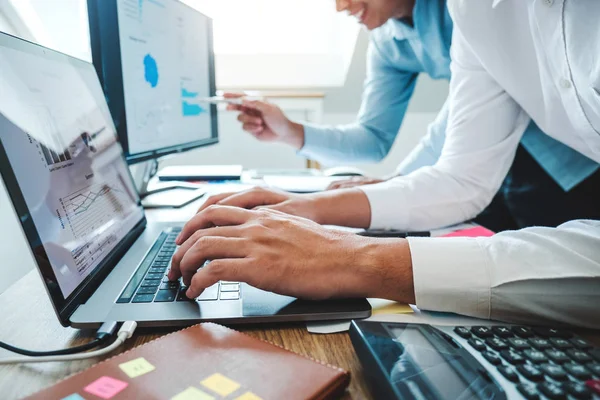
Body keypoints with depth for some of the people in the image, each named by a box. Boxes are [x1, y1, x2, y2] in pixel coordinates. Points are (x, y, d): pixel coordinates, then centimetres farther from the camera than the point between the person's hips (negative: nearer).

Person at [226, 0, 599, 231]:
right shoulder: (387, 43, 2)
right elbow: (376, 139, 2)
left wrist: (397, 180, -19)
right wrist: (292, 132, -12)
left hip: (568, 158, -6)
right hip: (498, 169, 6)